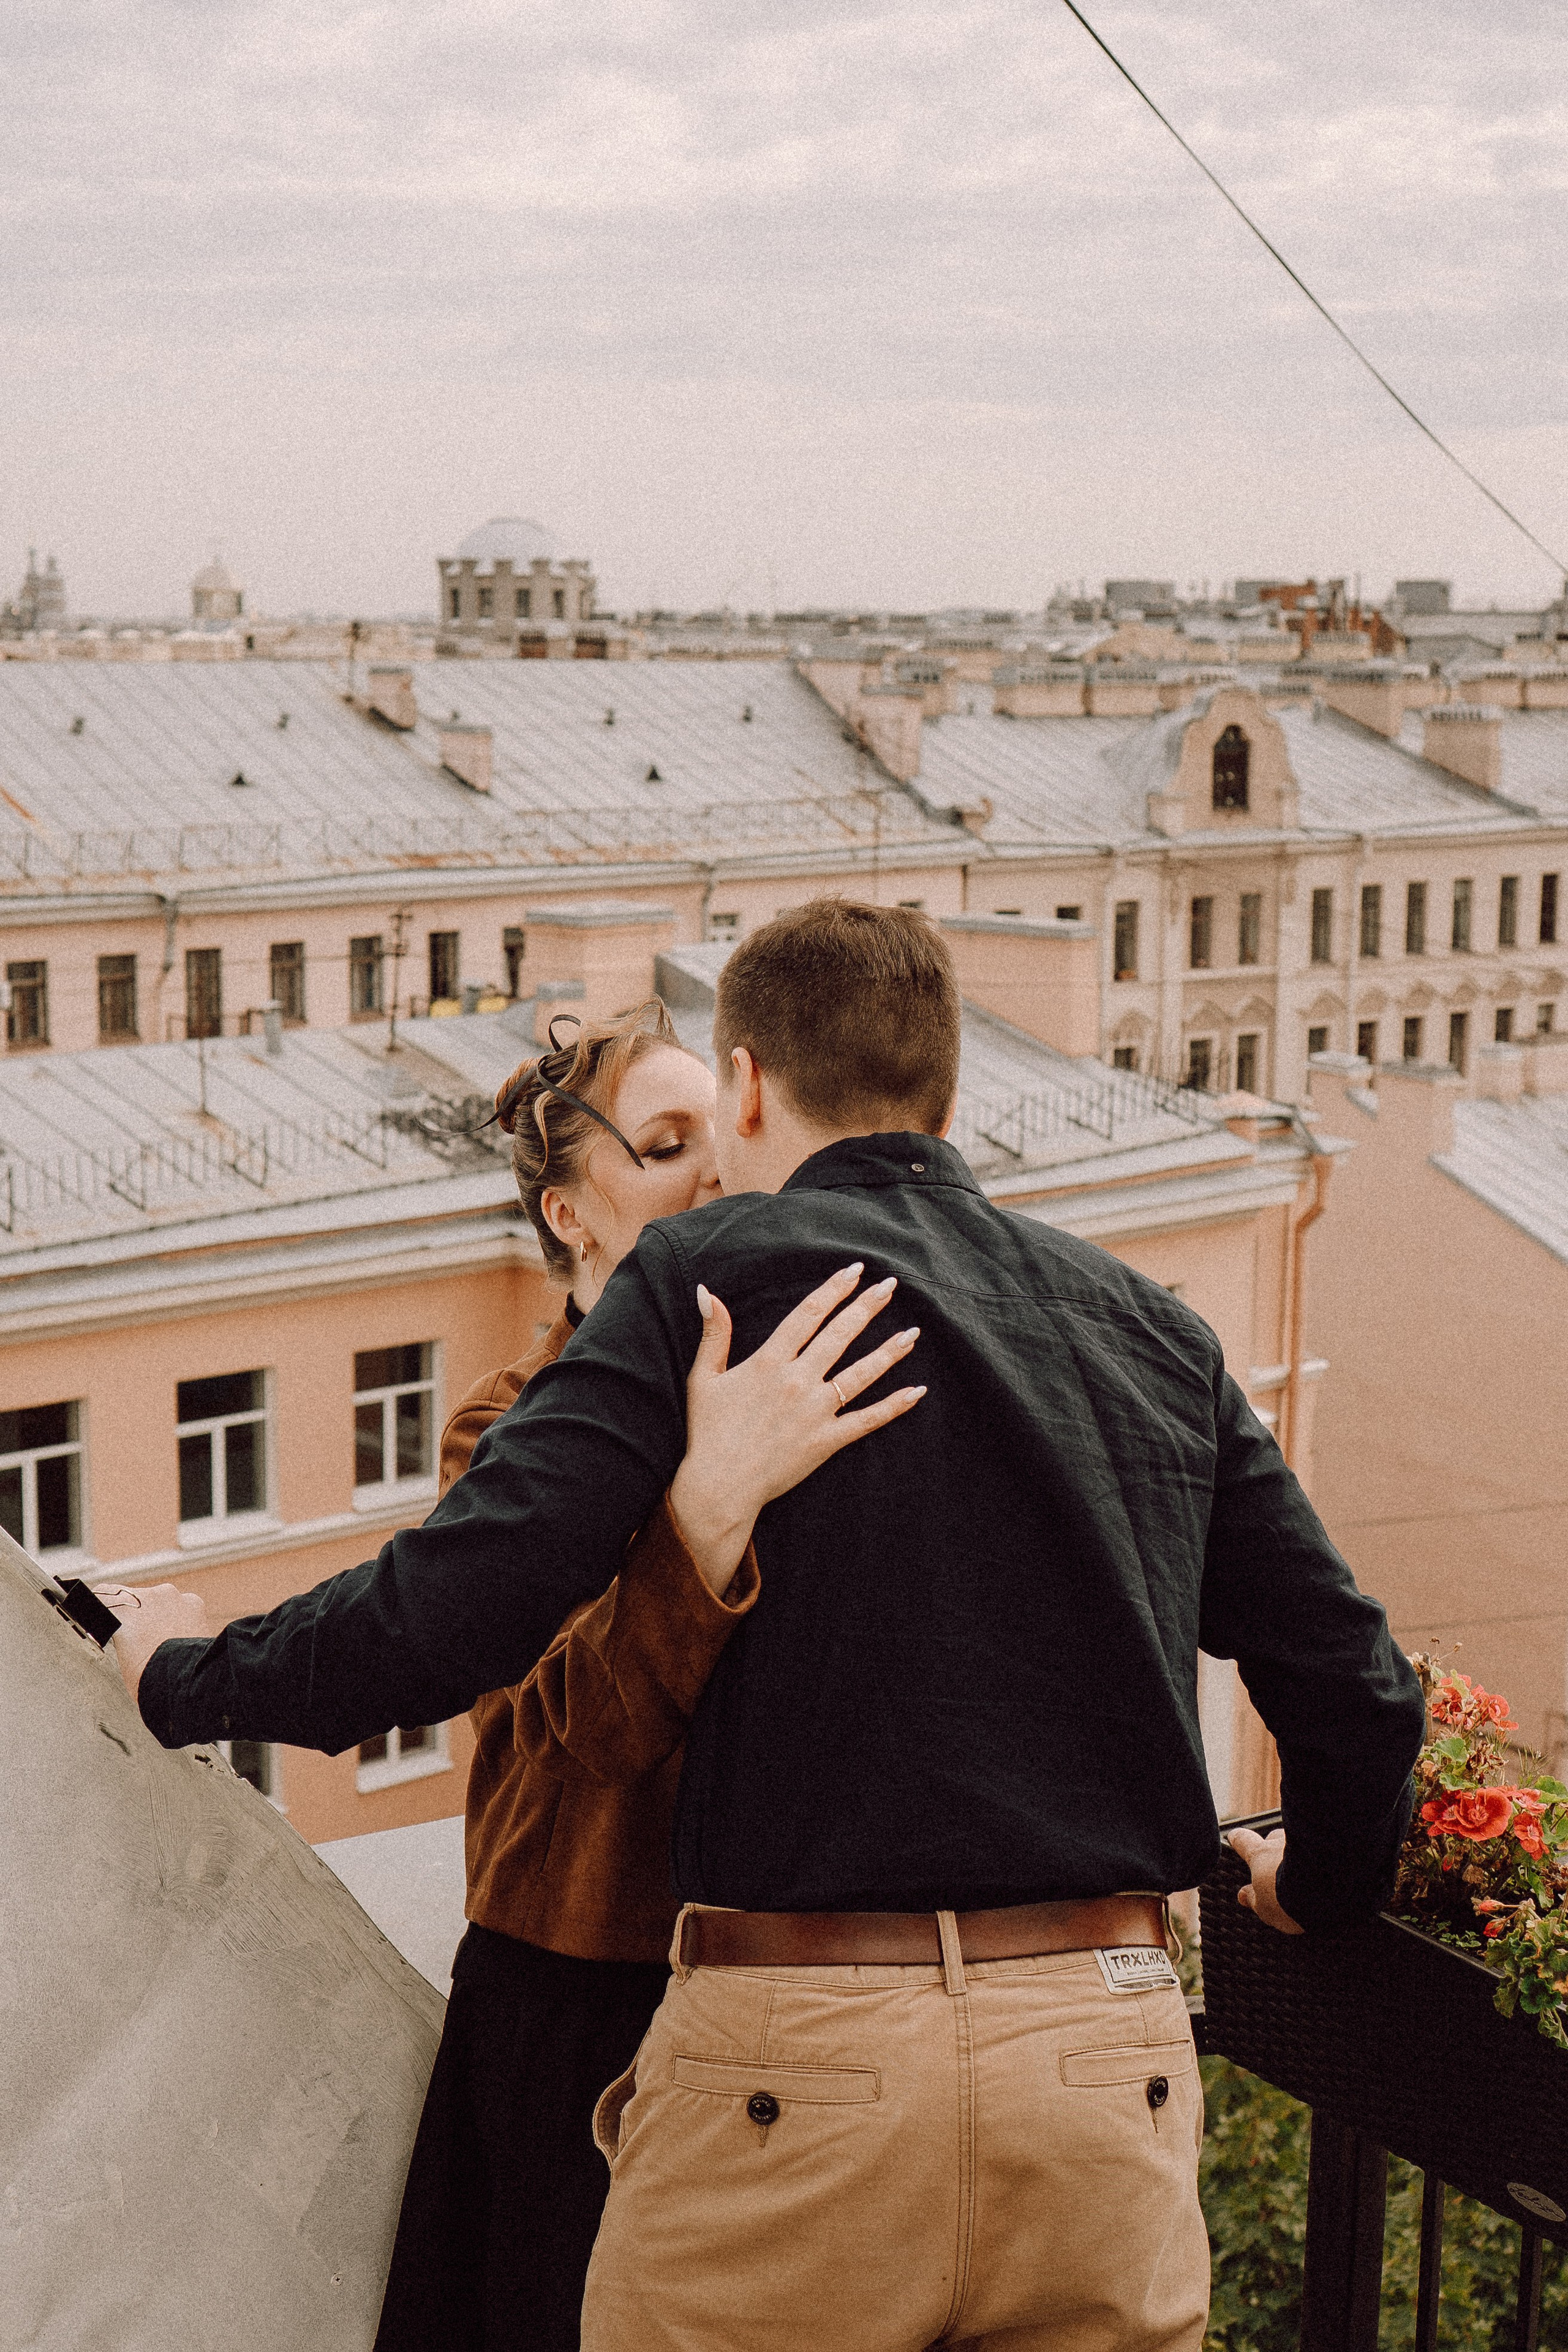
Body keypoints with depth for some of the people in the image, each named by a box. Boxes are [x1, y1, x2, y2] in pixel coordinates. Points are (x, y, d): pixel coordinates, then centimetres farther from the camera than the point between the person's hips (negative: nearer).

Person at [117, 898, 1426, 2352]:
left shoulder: (710, 1278, -3)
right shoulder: (1153, 1333, 11)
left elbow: (445, 1617, -12)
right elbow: (1355, 1687, 12)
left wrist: (182, 1680, 7)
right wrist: (1317, 1884, 33)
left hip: (797, 2063, -4)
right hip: (1110, 2071, 4)